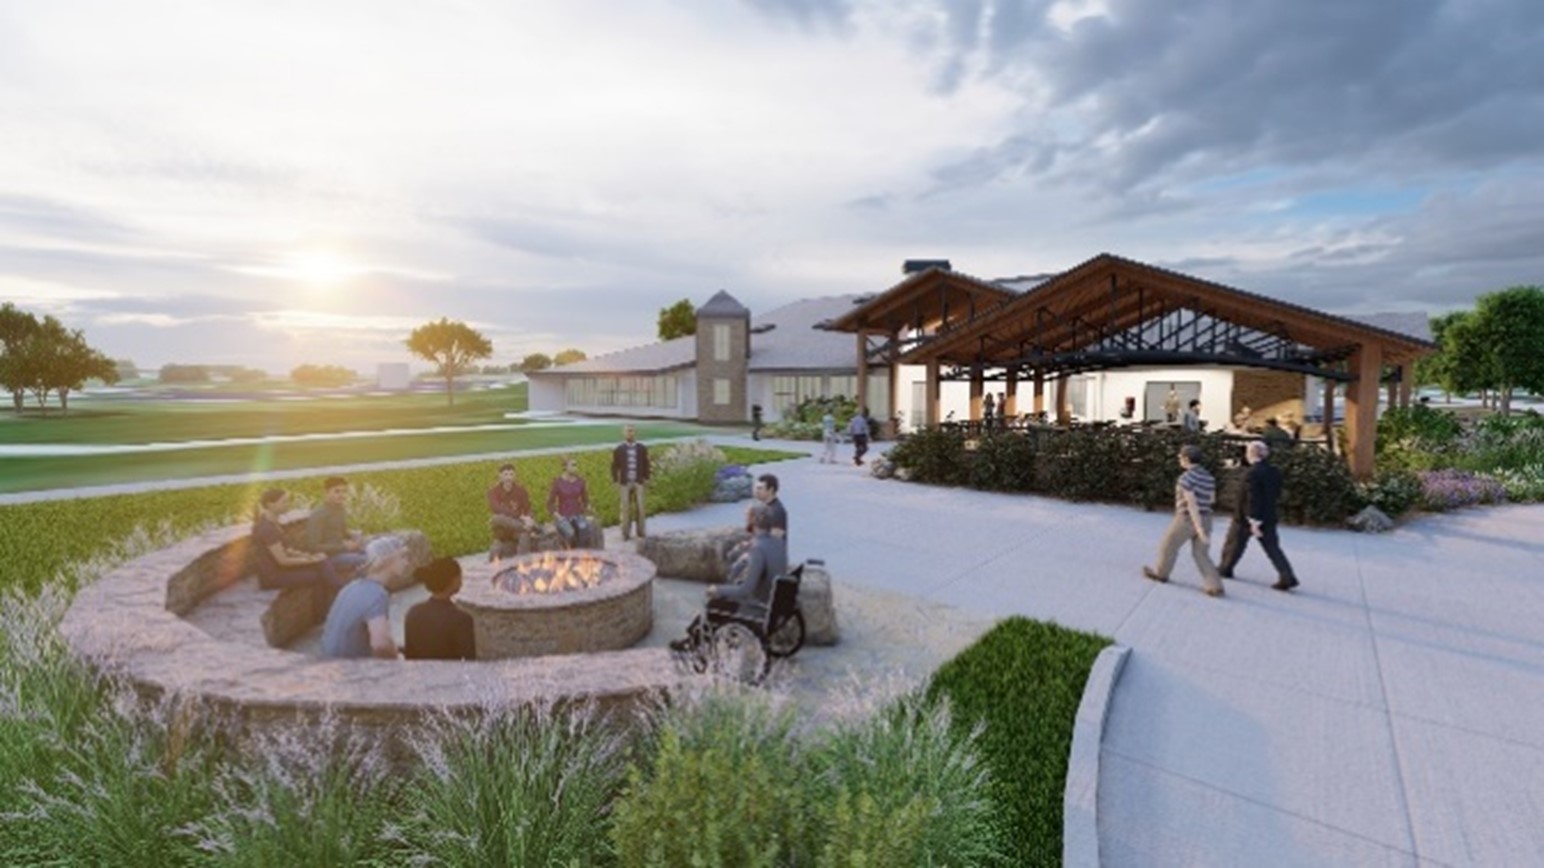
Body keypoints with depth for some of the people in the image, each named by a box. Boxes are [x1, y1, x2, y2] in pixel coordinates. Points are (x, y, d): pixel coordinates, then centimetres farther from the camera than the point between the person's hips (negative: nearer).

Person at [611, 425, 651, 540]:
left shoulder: (642, 449, 3)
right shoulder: (619, 450, 1)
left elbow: (646, 465, 8)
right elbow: (614, 466, 4)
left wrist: (646, 479, 6)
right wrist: (616, 481, 0)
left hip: (639, 482, 0)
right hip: (625, 482, 0)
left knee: (639, 507, -2)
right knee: (626, 507, 1)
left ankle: (641, 533, 8)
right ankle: (626, 533, 11)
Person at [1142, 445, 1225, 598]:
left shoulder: (1186, 478, -21)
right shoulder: (1208, 477, 6)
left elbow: (1191, 504, -27)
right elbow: (1211, 498, 21)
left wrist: (1200, 530, -28)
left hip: (1187, 520, -7)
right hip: (1205, 519, 7)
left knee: (1169, 545, 16)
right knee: (1201, 555, 11)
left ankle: (1161, 573, 33)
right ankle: (1215, 587, 1)